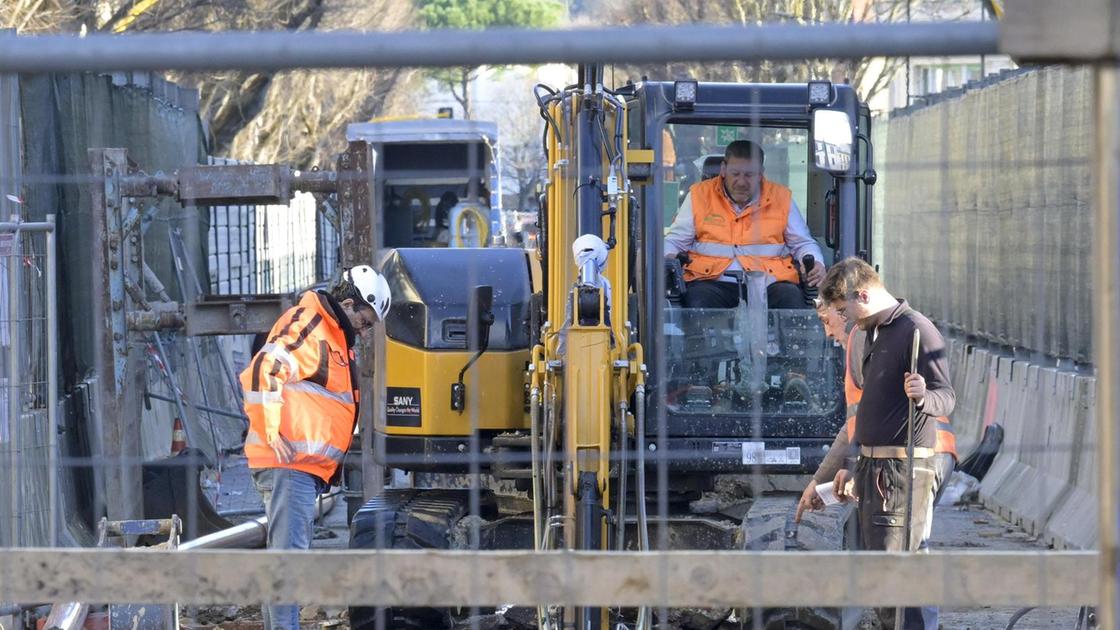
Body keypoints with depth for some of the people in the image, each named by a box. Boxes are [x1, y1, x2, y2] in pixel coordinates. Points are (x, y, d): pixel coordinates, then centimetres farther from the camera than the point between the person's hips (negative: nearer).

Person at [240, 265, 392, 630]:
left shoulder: (334, 336, 23)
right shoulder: (307, 323, -9)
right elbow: (264, 368, -21)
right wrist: (272, 431, -23)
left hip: (306, 466, 11)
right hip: (290, 461, -11)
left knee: (292, 551, 13)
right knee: (290, 549, -15)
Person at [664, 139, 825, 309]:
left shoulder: (781, 197, 15)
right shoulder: (699, 195, 13)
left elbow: (803, 243, 22)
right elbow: (674, 241, 16)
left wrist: (816, 264, 0)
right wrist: (669, 258, -7)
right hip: (713, 281, -1)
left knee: (792, 299, -31)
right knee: (699, 302, -36)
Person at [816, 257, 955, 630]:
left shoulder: (916, 330, -12)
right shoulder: (872, 333, 18)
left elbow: (947, 398, -18)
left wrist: (923, 396, -40)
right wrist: (852, 464, 28)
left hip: (903, 469, -10)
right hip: (873, 468, 10)